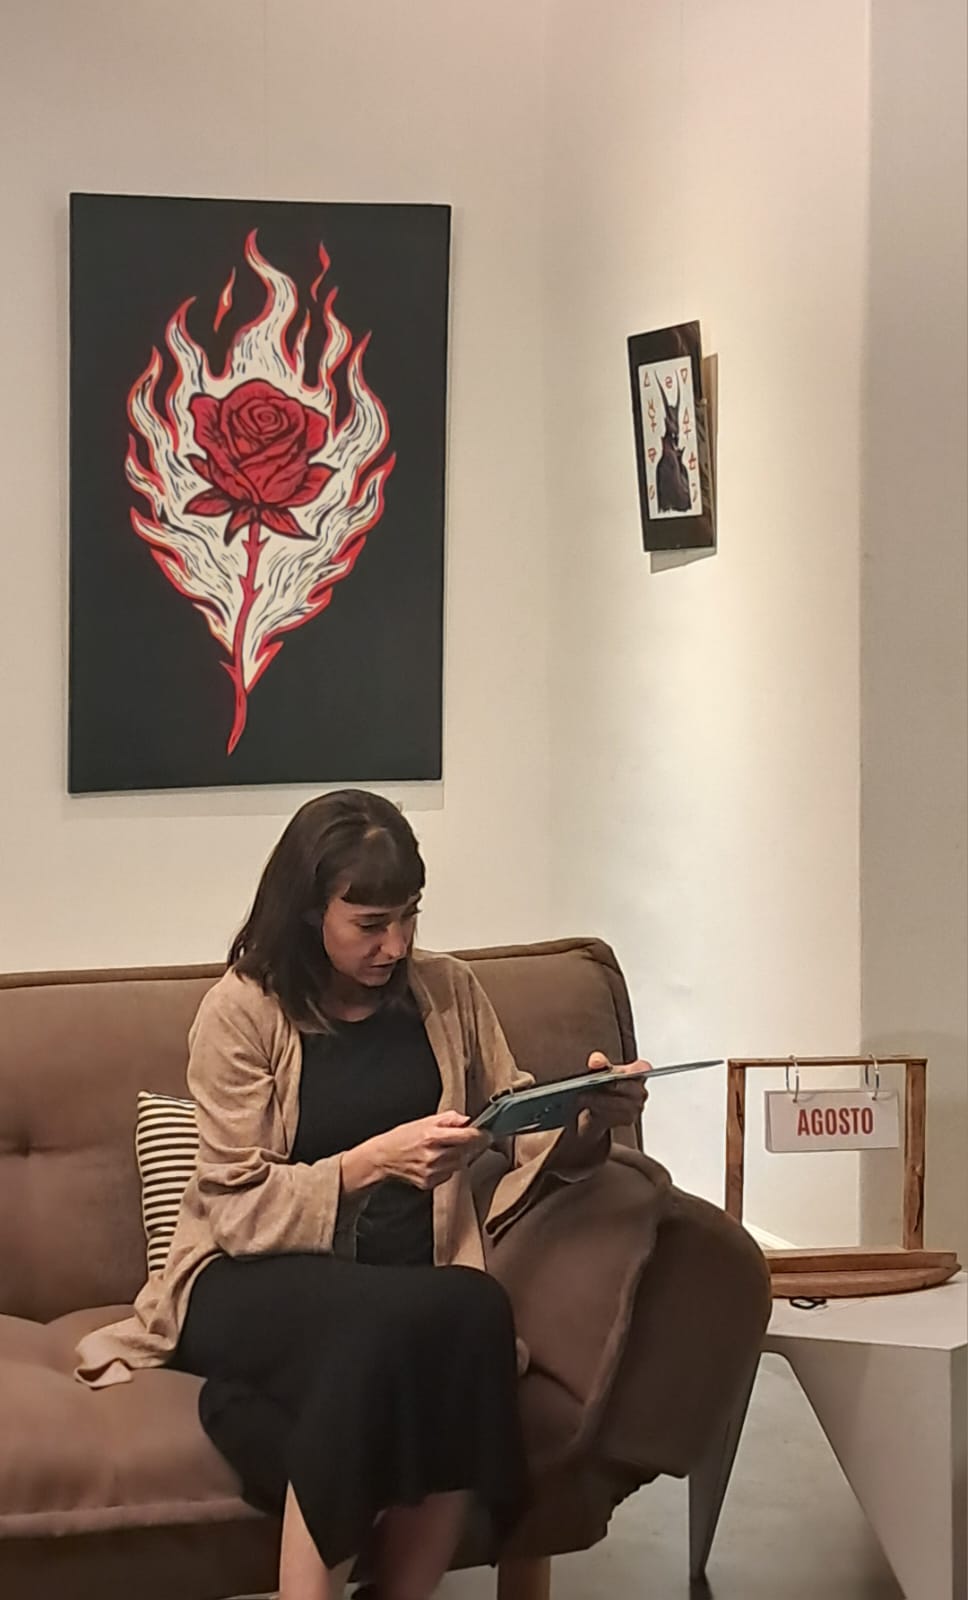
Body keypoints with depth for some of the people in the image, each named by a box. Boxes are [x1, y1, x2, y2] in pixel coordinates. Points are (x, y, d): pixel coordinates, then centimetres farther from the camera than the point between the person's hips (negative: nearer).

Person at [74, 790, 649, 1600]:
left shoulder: (448, 990, 9)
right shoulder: (242, 1010, -4)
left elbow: (518, 1126, 12)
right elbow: (240, 1209, -7)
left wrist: (590, 1120, -10)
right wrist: (375, 1160, -21)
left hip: (415, 1283, 3)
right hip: (260, 1284, -3)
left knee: (476, 1310, -34)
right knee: (387, 1324, -38)